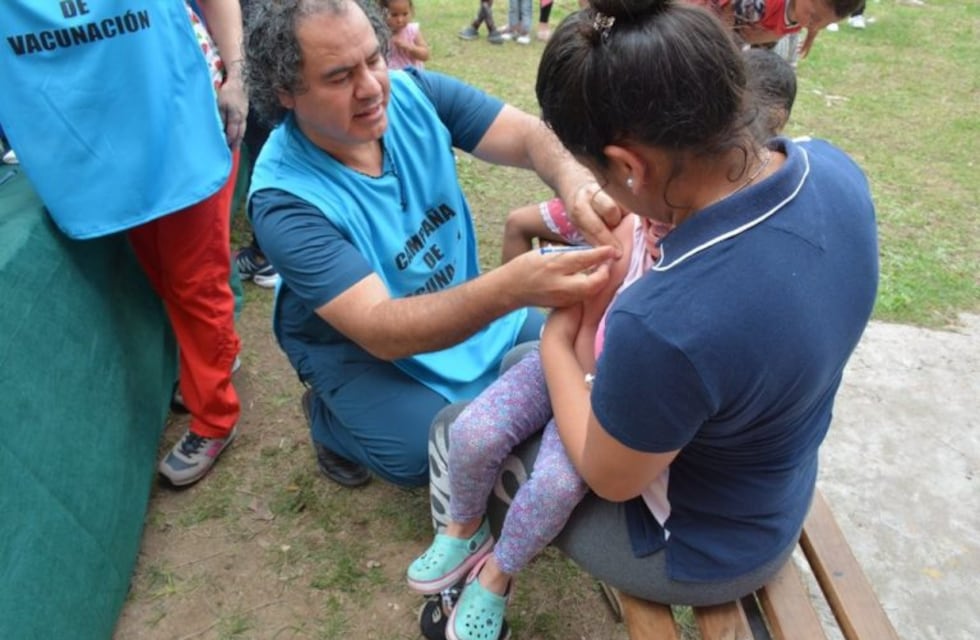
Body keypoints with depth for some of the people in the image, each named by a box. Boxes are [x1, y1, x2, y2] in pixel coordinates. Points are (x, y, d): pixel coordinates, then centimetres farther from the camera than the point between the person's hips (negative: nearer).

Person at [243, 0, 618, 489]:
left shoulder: (413, 93, -15)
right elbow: (380, 330, -38)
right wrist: (514, 286, -54)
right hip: (355, 345, -4)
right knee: (426, 452, -25)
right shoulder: (284, 199, -30)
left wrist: (576, 182, -47)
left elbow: (530, 135, -21)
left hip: (465, 305, 5)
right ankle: (330, 417, 7)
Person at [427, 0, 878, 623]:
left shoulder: (659, 327, -44)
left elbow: (610, 479, -22)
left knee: (456, 428, 12)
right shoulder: (831, 168, -20)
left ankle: (475, 575, 42)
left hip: (701, 551, -7)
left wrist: (556, 342, -12)